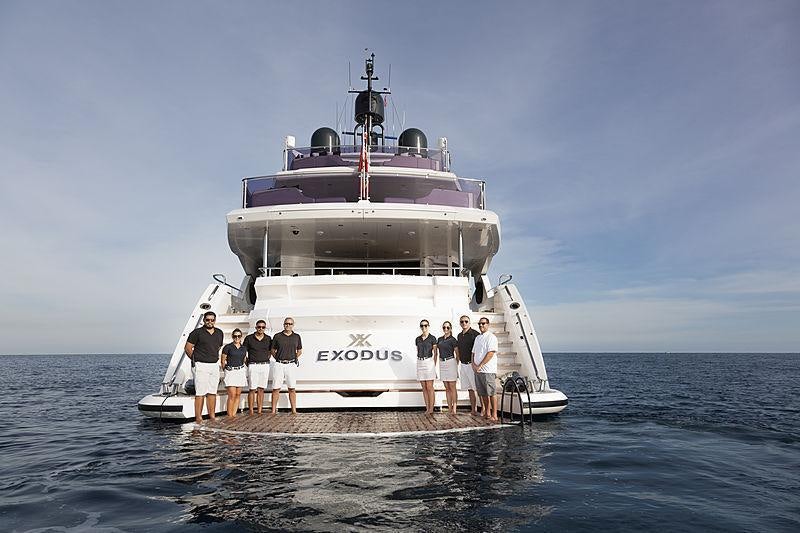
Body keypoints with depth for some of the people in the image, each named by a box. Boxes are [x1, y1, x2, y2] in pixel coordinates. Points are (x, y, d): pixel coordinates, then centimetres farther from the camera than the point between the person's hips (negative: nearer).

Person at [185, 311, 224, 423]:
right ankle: (198, 418, -2)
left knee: (212, 393, 10)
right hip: (201, 366, -5)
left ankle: (212, 416, 16)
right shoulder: (197, 333, -6)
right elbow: (187, 348, -3)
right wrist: (196, 359, 1)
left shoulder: (219, 333, 10)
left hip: (215, 365, 5)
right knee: (200, 393, -6)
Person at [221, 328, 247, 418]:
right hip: (230, 372, -5)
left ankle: (234, 414, 10)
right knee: (232, 395, -11)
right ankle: (229, 416, -5)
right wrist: (226, 370, 9)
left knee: (238, 394, 4)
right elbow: (223, 361, 3)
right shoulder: (228, 347, -4)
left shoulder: (244, 348, 10)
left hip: (241, 371, 5)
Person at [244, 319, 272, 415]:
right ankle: (251, 412, 2)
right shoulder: (249, 338, 0)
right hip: (253, 366, -2)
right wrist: (247, 362, -1)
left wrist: (267, 359, 7)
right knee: (252, 389, -3)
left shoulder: (268, 339, 7)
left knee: (261, 389, 6)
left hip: (265, 366, 2)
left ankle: (260, 411, 10)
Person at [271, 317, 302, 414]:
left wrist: (295, 358, 5)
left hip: (291, 365, 1)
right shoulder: (277, 336, 4)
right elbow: (273, 351, 12)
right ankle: (273, 410, 7)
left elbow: (300, 351, 18)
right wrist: (279, 358, 2)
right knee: (276, 388, 0)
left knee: (292, 388, 3)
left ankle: (294, 410, 6)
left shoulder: (297, 337, 9)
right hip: (279, 365, -1)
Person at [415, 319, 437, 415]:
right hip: (420, 363, 5)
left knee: (429, 387, -6)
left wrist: (434, 365, -3)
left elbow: (435, 353, 1)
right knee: (424, 388, 5)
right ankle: (427, 408, 9)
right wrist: (419, 362, 9)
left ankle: (431, 409, -2)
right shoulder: (417, 339, 12)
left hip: (429, 362, -5)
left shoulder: (432, 338, -1)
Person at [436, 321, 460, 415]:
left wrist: (456, 364, 1)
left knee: (452, 387, -4)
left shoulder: (453, 340, -4)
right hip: (442, 364, 6)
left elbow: (457, 354, -1)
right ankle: (449, 408, 11)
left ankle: (454, 408, -1)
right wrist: (440, 360, 12)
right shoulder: (439, 339, 12)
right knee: (447, 388, 8)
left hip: (450, 362, -6)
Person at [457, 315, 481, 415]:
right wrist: (458, 365, 18)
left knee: (478, 388, -7)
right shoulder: (459, 335, 14)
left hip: (472, 365, -7)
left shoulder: (475, 334, -9)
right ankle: (473, 410, 16)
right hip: (463, 365, 7)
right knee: (470, 389, 11)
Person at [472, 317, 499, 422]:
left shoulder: (491, 337, -7)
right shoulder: (477, 338, 18)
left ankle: (494, 415, 0)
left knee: (491, 393, -5)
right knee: (483, 393, 11)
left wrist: (480, 365, -15)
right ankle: (487, 413, 19)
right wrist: (473, 364, 3)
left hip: (488, 370, -8)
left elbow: (490, 354, -16)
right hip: (477, 370, 8)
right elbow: (473, 352, 21)